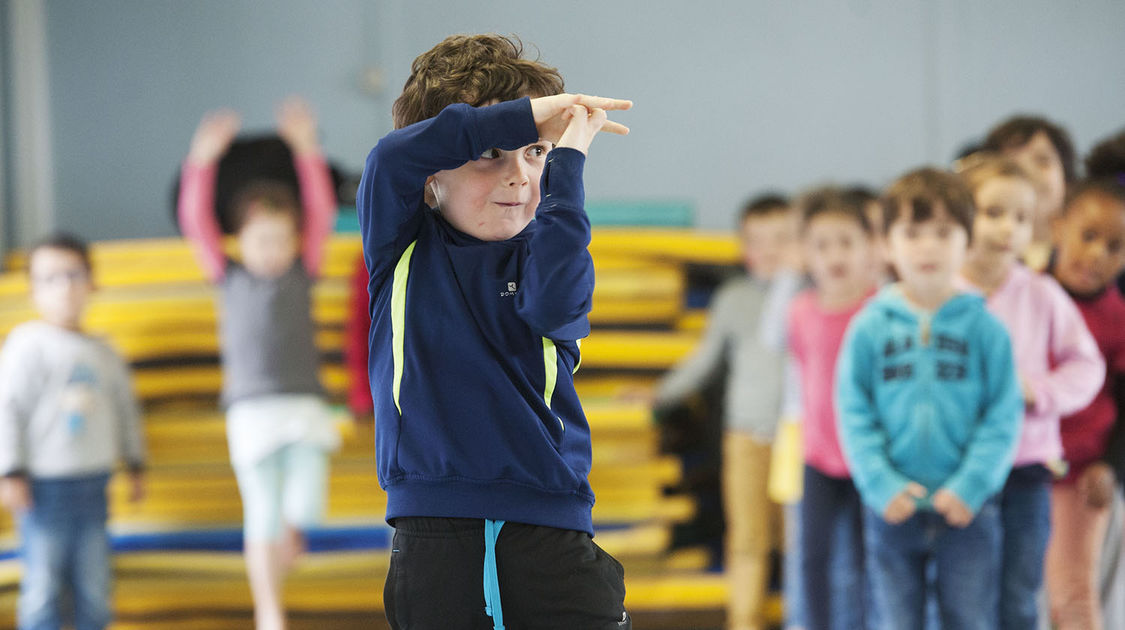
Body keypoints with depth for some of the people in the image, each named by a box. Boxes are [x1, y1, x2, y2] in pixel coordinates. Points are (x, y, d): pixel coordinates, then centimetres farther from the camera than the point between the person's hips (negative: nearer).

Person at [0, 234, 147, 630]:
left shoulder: (102, 354, 10)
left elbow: (125, 408, 21)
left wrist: (136, 466, 22)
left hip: (92, 486, 6)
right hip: (45, 489, -6)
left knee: (95, 586, 9)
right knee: (44, 586, -3)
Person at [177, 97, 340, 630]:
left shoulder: (301, 273, 10)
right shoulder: (231, 278, 7)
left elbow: (322, 212, 3)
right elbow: (196, 223, -1)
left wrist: (307, 151, -6)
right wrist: (203, 161, -11)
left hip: (305, 407, 1)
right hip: (253, 410, -1)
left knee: (302, 514, -8)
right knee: (264, 519, -1)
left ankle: (272, 572, 22)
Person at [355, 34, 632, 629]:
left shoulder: (542, 251, 10)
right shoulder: (404, 250, 8)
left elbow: (551, 303, -14)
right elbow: (391, 160, -12)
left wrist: (565, 158, -11)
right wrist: (523, 113, -13)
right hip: (434, 531, -1)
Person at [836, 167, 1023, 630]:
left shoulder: (984, 327, -3)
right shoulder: (870, 328, -1)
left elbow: (1003, 417, -4)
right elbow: (854, 414, -2)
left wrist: (972, 484, -14)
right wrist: (881, 484, -12)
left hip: (966, 509, -1)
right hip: (893, 507, 1)